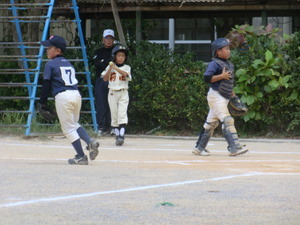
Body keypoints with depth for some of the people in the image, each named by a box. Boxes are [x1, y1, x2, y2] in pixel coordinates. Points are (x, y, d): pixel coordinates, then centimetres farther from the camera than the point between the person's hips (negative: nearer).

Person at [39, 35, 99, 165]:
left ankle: (81, 156, -4)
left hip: (62, 96, -7)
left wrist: (42, 102, 2)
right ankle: (90, 141, -2)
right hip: (76, 94, 7)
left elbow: (46, 85, -4)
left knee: (68, 128, 1)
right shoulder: (69, 64, 20)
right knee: (74, 124, 22)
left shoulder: (50, 64, 0)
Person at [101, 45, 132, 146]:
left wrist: (116, 68, -30)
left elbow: (126, 74, -18)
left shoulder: (127, 67, 3)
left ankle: (121, 136, -19)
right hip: (112, 93, 2)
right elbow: (105, 79, -3)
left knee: (122, 115, -13)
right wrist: (110, 68, -15)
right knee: (114, 115, 4)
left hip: (123, 93, -2)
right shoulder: (109, 67, 6)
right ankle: (117, 136, 10)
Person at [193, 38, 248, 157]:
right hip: (216, 96, -9)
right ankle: (234, 148, -22)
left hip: (224, 97, 9)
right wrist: (221, 76, -23)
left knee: (211, 122, 13)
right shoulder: (214, 64, -13)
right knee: (227, 120, -17)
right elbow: (207, 78, -22)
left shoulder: (229, 64, 14)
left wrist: (232, 94, 19)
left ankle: (199, 148, 20)